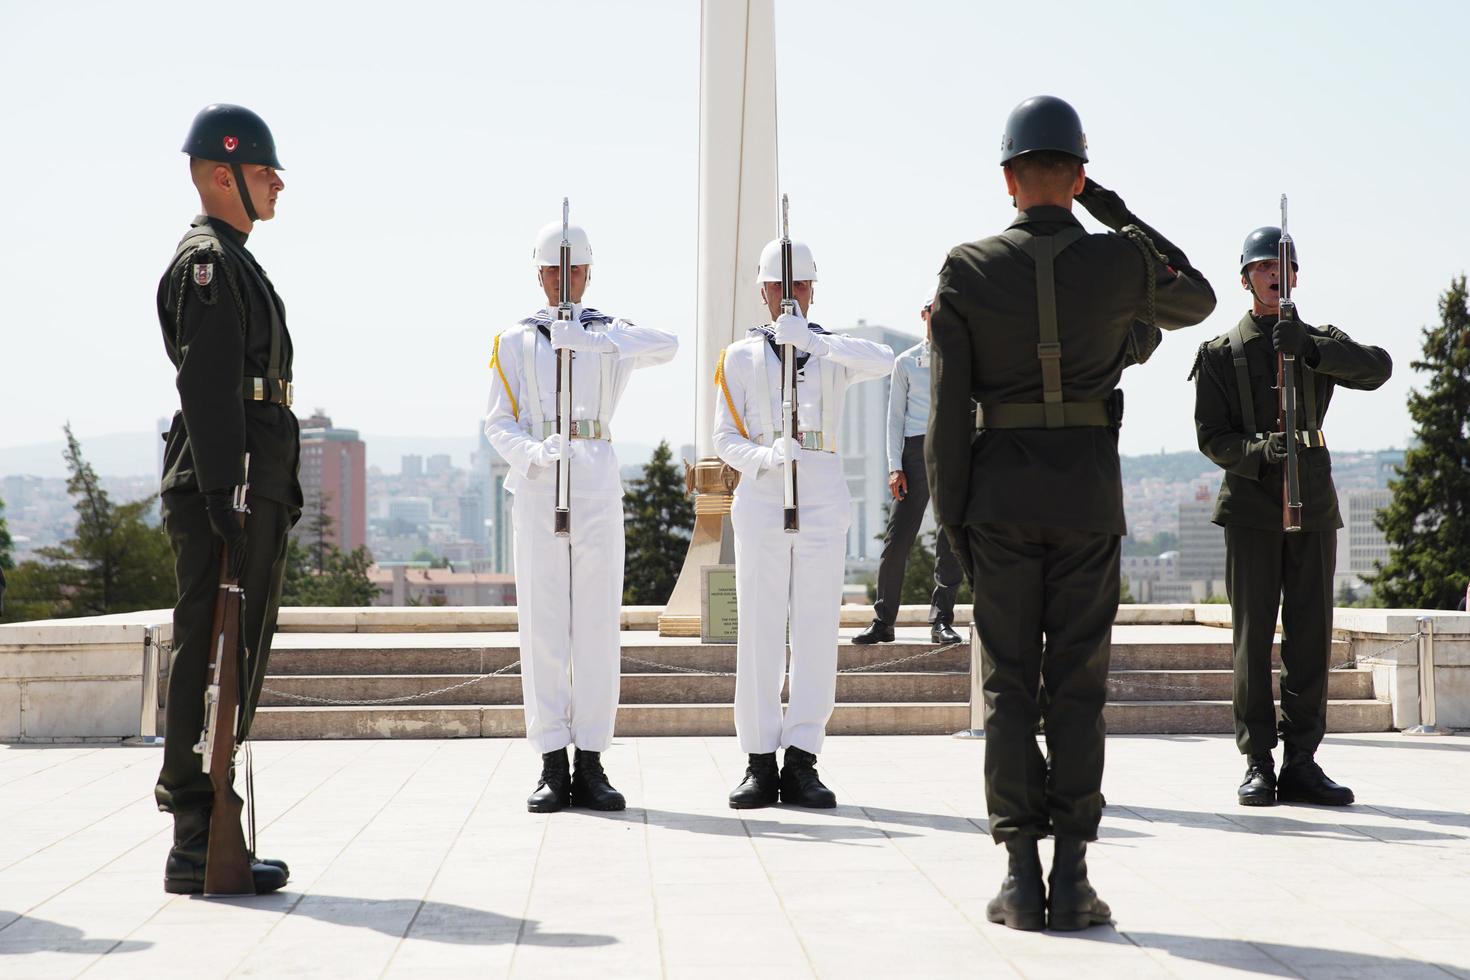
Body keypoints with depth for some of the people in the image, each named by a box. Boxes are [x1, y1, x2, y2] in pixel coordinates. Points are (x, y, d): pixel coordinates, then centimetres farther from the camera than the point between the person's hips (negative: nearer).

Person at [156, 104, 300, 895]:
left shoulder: (236, 265, 24)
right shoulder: (206, 262, -9)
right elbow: (207, 388, -18)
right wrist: (225, 497, -24)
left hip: (253, 494, 10)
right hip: (222, 491, -10)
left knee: (235, 660, 12)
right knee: (212, 658, -9)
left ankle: (210, 833, 18)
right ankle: (196, 843, -5)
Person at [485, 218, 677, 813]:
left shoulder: (611, 335, 10)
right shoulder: (515, 341, 10)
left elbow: (667, 347, -11)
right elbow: (499, 422, 4)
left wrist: (590, 337, -20)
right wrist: (534, 453, -17)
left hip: (598, 489, 1)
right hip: (537, 491, 0)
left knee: (597, 625, 0)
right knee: (543, 626, -1)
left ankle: (590, 765, 5)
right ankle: (553, 767, 3)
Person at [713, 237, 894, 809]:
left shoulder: (835, 353, 9)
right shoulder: (740, 358, 9)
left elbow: (883, 363, -14)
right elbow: (726, 439, 5)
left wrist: (811, 339, -23)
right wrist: (766, 457, -15)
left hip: (824, 502, 1)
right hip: (762, 499, -1)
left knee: (816, 633, -1)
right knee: (759, 632, -2)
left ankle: (801, 762, 3)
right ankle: (760, 764, 3)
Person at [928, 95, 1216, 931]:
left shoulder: (967, 269, -3)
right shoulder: (1121, 260, -3)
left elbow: (949, 406, -4)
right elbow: (1196, 300, 20)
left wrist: (952, 517, 2)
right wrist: (1116, 211, 16)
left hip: (1001, 491, 0)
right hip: (1089, 487, 0)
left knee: (1010, 683, 4)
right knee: (1079, 685, 4)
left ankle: (1022, 880, 3)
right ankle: (1072, 880, 3)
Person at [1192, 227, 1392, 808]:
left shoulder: (1321, 343, 14)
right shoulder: (1220, 353, 8)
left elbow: (1378, 368, -7)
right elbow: (1212, 437, -1)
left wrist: (1312, 349, -22)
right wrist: (1258, 452, -21)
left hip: (1314, 507, 2)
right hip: (1251, 508, -2)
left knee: (1311, 637, 1)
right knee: (1253, 638, -4)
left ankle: (1301, 762, 7)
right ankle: (1257, 764, -1)